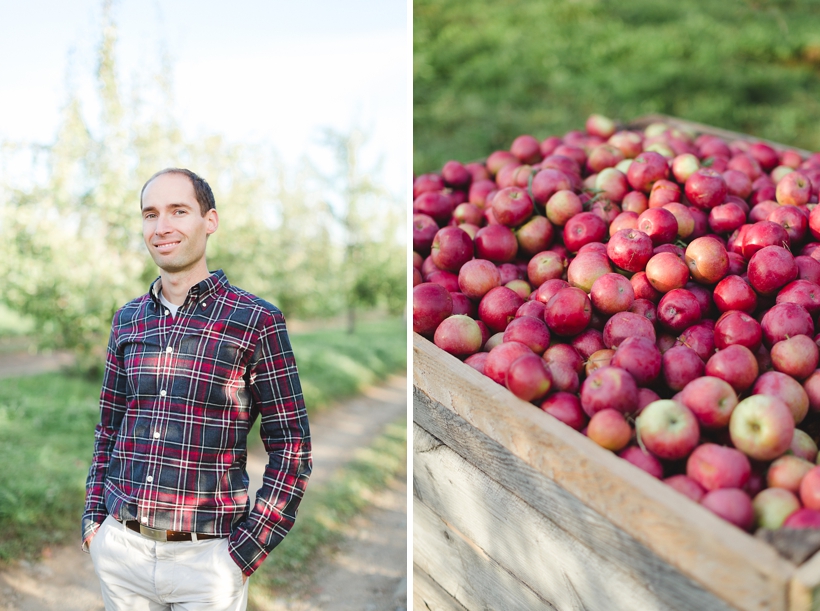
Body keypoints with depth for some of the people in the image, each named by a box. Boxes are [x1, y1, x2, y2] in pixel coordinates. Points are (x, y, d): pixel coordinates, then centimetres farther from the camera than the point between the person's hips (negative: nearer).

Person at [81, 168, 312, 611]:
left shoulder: (256, 321, -7)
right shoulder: (127, 320, 7)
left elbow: (290, 446, -7)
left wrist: (244, 552, -11)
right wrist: (93, 518, 7)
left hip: (205, 556, -4)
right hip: (119, 548, 4)